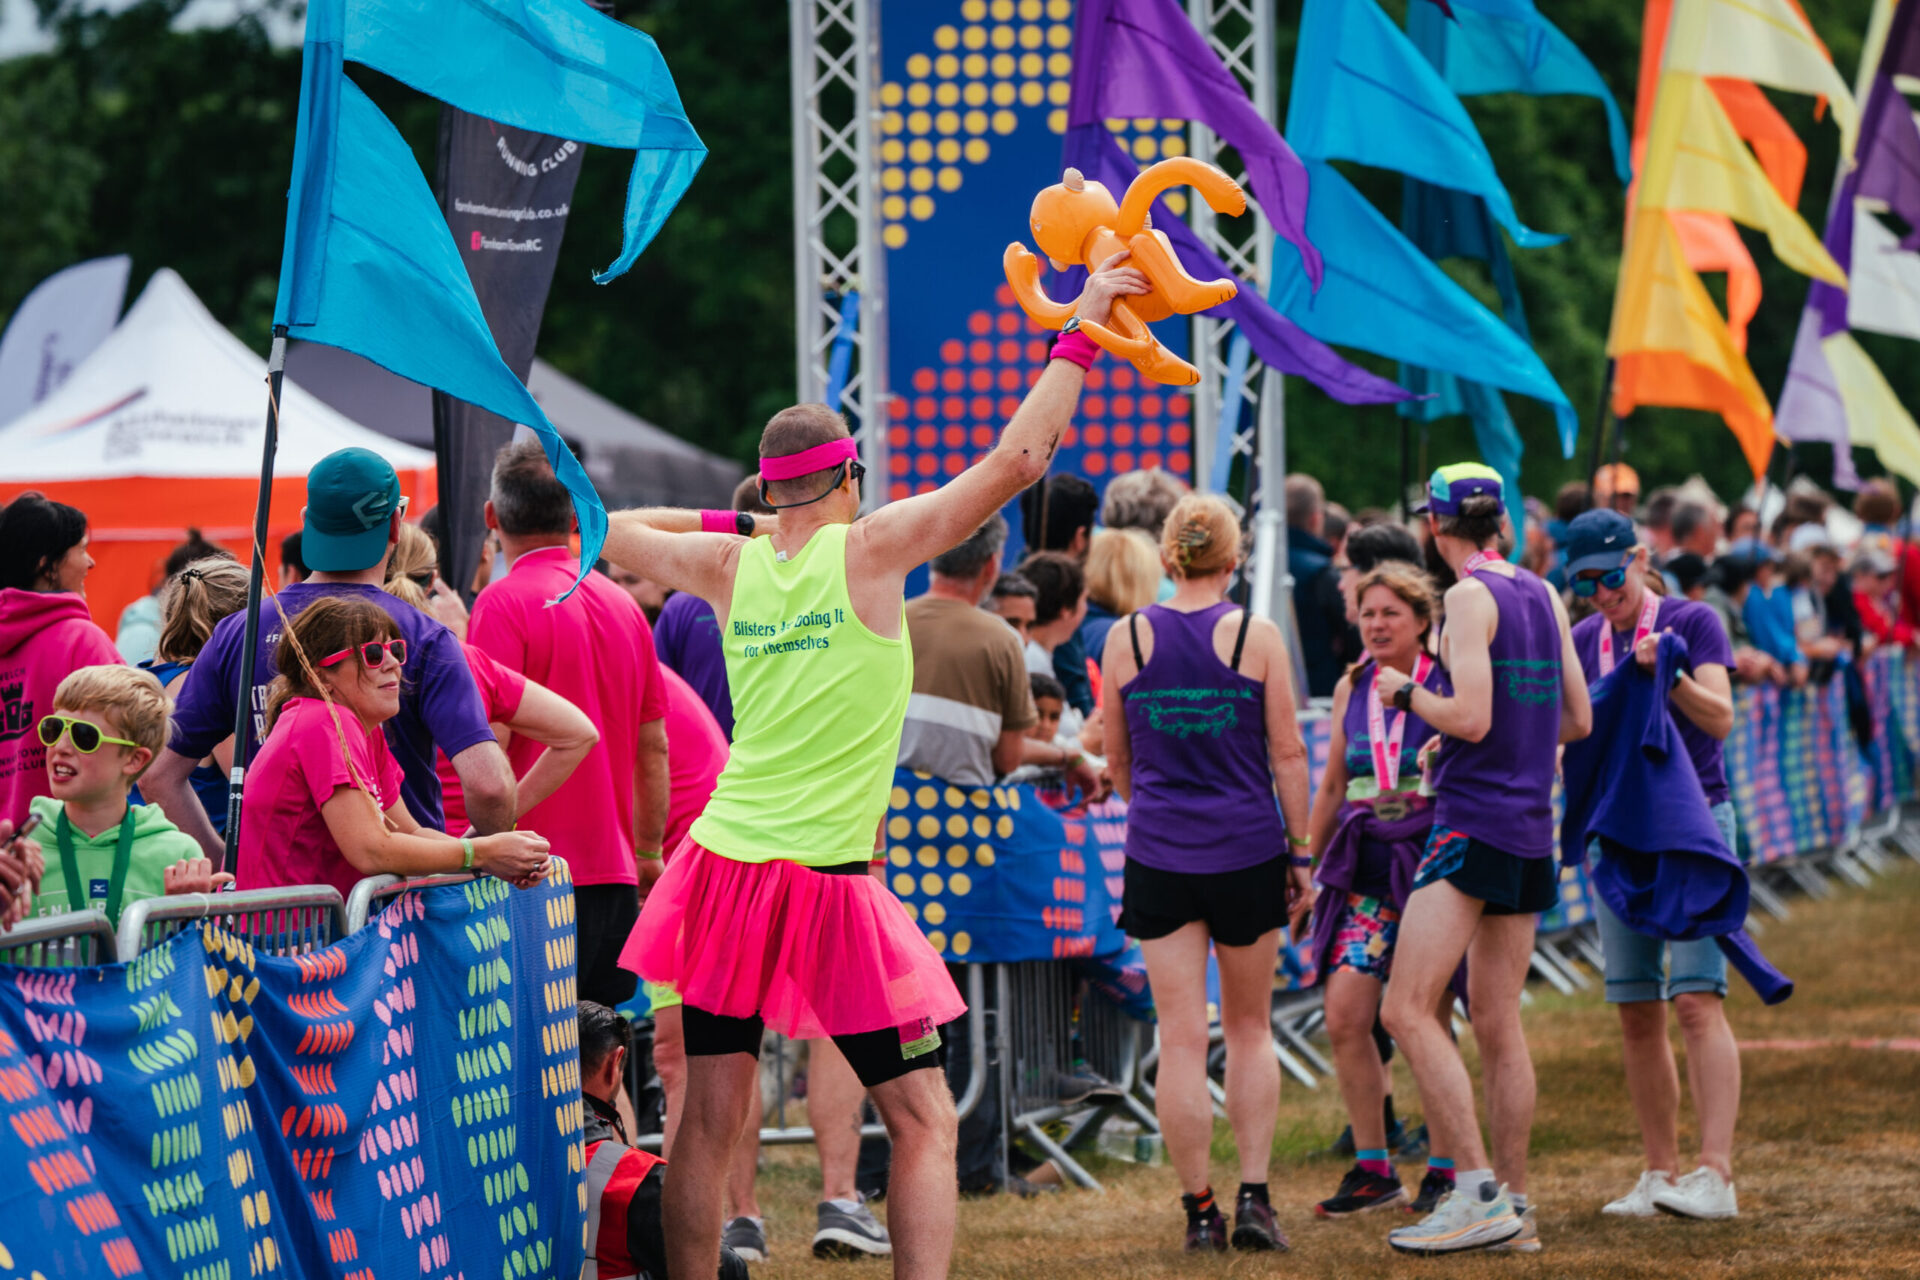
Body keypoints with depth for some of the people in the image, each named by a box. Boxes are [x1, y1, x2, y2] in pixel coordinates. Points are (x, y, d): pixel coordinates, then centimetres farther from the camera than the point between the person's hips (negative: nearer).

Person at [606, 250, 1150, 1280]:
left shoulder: (730, 565, 5)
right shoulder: (870, 550, -7)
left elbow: (612, 533, 23)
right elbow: (1017, 461, -10)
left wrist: (730, 521, 25)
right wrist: (1080, 335, -2)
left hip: (723, 868, 5)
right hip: (828, 882, -5)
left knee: (709, 1122, 8)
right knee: (924, 1122, 1)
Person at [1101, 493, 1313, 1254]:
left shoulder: (1126, 639, 0)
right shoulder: (1256, 636, -4)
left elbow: (1116, 760, 11)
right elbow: (1288, 753, -2)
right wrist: (1298, 851, 7)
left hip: (1160, 851, 0)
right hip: (1248, 849, 0)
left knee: (1181, 1040, 2)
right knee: (1250, 1028, 14)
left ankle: (1198, 1212, 2)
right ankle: (1254, 1197, 7)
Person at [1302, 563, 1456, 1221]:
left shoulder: (1447, 684, -2)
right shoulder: (1351, 688, 12)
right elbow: (1332, 785, 20)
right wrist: (1303, 866, 21)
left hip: (1431, 862, -4)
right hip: (1365, 869, 4)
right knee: (1344, 1015, -6)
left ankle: (1444, 1169, 10)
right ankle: (1371, 1169, 4)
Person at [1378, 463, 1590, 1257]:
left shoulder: (1471, 597, -10)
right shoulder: (1544, 596, 13)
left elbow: (1470, 717, -18)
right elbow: (1578, 720, 18)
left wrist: (1406, 693, -1)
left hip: (1474, 823, -8)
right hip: (1531, 829, 8)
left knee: (1406, 1011, -11)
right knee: (1498, 1025, 11)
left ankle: (1478, 1195, -18)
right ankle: (1512, 1210, 11)